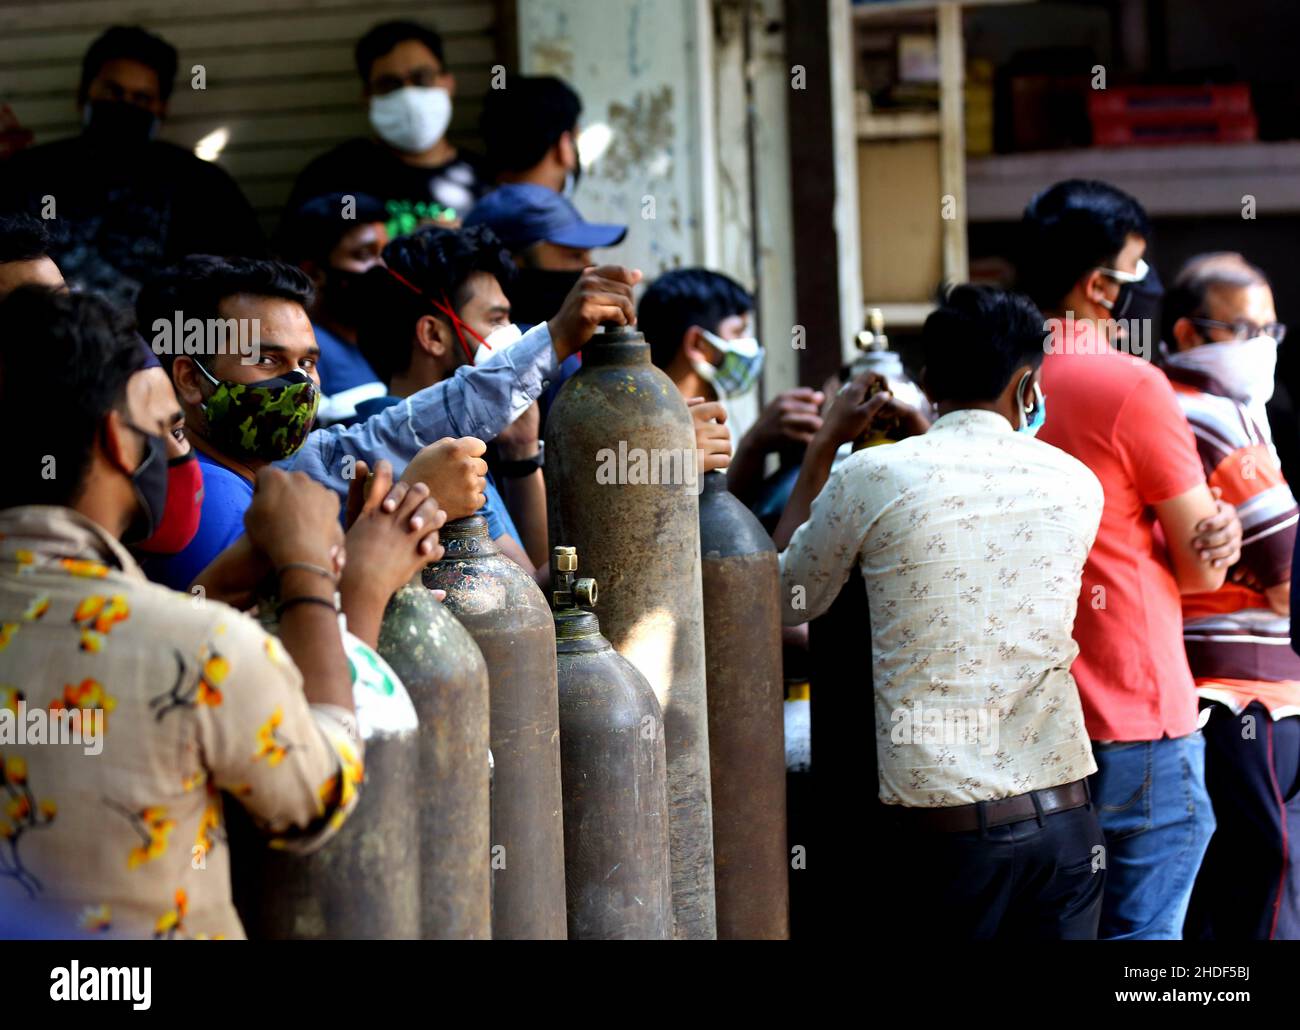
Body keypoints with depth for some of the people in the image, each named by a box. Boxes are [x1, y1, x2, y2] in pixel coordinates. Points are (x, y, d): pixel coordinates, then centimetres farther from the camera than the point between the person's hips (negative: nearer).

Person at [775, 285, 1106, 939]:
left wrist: (822, 450, 19)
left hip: (941, 828, -2)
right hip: (1062, 815, 2)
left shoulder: (870, 477, -5)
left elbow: (789, 603, 11)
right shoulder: (1077, 485, 3)